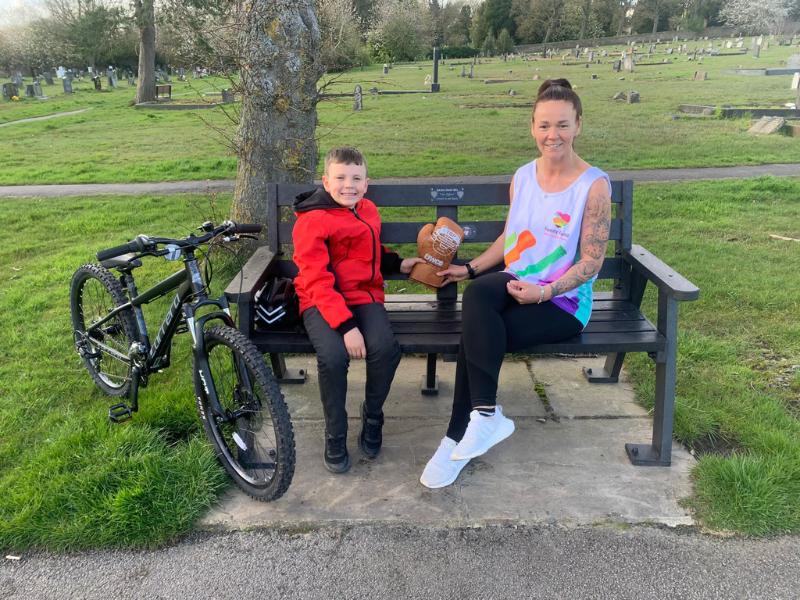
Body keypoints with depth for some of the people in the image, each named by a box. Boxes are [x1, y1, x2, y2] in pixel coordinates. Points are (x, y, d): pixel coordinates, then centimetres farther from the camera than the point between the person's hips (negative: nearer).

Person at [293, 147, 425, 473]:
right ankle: (335, 437, -6)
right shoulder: (312, 221, -8)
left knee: (386, 349, -26)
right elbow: (317, 281, -16)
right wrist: (346, 325, -25)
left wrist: (398, 264, 15)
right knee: (333, 357, -32)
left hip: (364, 295, 5)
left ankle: (372, 415, 5)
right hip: (322, 302, -4)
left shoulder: (368, 211, 13)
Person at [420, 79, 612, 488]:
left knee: (477, 332, -27)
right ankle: (486, 415, -25)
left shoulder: (594, 185, -7)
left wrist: (544, 291, -22)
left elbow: (591, 262, -9)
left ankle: (459, 437, -13)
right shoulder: (522, 177, 10)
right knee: (477, 295, -31)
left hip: (563, 302, -4)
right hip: (515, 285, 5)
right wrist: (470, 268, 10)